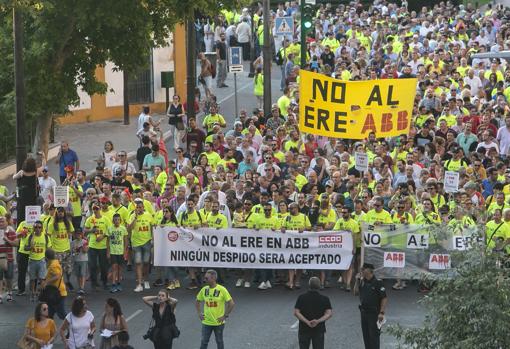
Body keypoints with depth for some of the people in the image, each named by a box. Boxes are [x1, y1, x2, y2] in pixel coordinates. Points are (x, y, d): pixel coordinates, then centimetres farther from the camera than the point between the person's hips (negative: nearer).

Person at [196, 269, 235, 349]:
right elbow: (198, 302, 14)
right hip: (206, 322, 3)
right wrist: (199, 313, 4)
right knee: (204, 342, 5)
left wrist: (225, 316, -11)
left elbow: (231, 303, -10)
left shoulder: (222, 290, -13)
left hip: (218, 322, -3)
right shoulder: (204, 289, -2)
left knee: (219, 342, 14)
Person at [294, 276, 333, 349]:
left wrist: (307, 322, -18)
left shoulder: (301, 298, -5)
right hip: (319, 330, 0)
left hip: (304, 329, 0)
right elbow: (329, 314, -15)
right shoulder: (324, 299, -6)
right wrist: (318, 321, -21)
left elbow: (296, 312, -13)